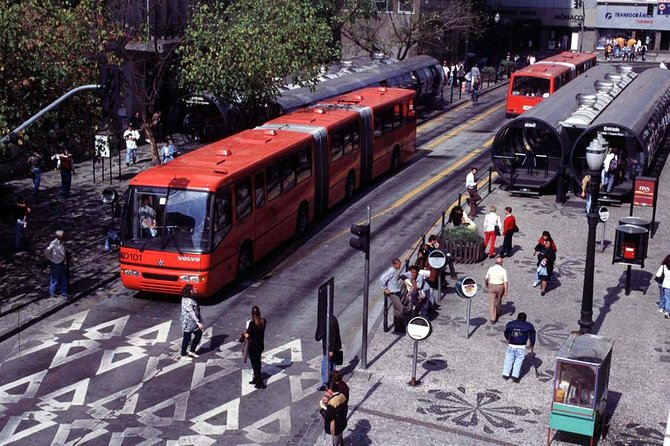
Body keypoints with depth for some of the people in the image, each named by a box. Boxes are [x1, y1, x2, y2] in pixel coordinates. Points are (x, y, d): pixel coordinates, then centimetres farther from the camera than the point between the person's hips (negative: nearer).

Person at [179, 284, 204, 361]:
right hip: (188, 322, -10)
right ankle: (184, 355, 19)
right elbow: (191, 312, -27)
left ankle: (192, 351, 29)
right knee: (187, 338, 4)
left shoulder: (190, 299, 7)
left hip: (193, 322, 10)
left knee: (199, 334, 15)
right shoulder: (187, 301, -25)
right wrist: (198, 322, -28)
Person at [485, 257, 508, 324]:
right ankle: (497, 313, 46)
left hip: (491, 286, 0)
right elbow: (505, 282, -16)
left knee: (492, 302, 4)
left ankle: (492, 318, -1)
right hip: (500, 287, 0)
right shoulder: (503, 271, -15)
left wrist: (486, 285, 18)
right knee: (498, 301, 24)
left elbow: (486, 278, 0)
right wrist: (506, 291, -9)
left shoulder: (491, 269, -10)